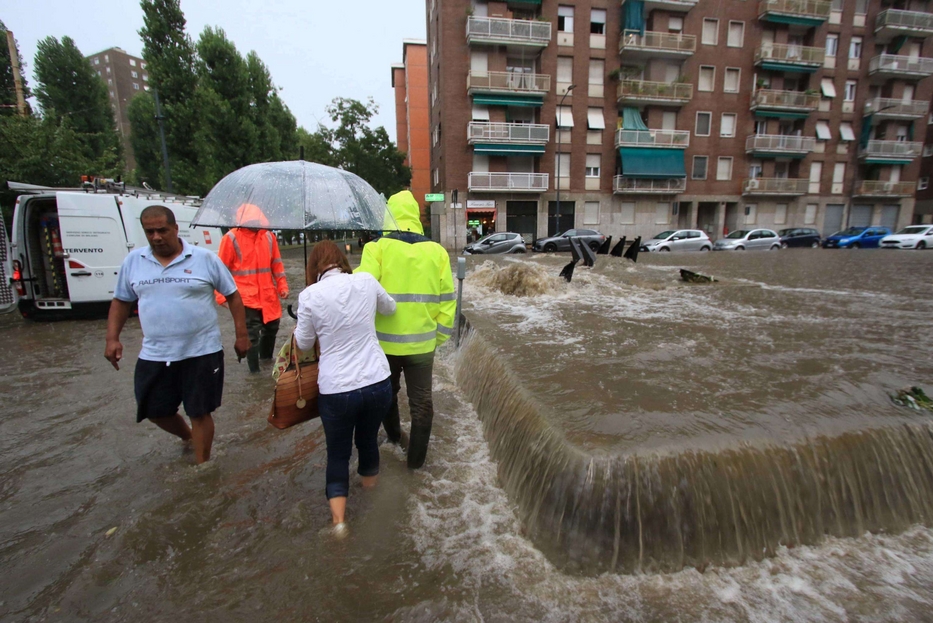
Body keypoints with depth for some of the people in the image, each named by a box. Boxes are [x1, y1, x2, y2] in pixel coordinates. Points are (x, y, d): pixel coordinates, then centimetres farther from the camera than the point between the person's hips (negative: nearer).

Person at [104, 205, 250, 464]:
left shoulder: (204, 258, -7)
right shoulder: (133, 261, 5)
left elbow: (232, 295, -2)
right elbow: (121, 302, 15)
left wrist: (241, 335, -5)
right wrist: (112, 338, 4)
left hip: (202, 353, -4)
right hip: (153, 356, 4)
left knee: (200, 412, 5)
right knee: (155, 411, 15)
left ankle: (202, 467, 24)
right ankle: (188, 436, 45)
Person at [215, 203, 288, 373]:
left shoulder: (268, 236, 4)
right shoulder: (231, 238, -8)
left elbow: (276, 264, 12)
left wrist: (282, 286, 8)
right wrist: (221, 295, -10)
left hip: (268, 295, 5)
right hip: (246, 297, -4)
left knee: (271, 327, 17)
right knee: (252, 334, 0)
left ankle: (266, 357, 41)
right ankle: (254, 370, 15)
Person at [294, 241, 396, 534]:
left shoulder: (310, 295, -9)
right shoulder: (366, 281, -3)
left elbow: (304, 343, 4)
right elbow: (390, 308, 16)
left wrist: (297, 332, 25)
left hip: (335, 389, -2)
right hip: (378, 383, 3)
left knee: (338, 454, 20)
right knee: (368, 440, 28)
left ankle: (338, 518, 16)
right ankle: (370, 489, 50)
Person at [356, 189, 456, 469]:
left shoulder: (377, 248, -10)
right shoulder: (437, 251, -1)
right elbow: (447, 300, 1)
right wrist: (439, 336, 11)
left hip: (385, 341, 0)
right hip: (422, 342, 1)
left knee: (387, 393, 25)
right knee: (421, 401, 15)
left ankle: (394, 436, 46)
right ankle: (416, 457, 25)